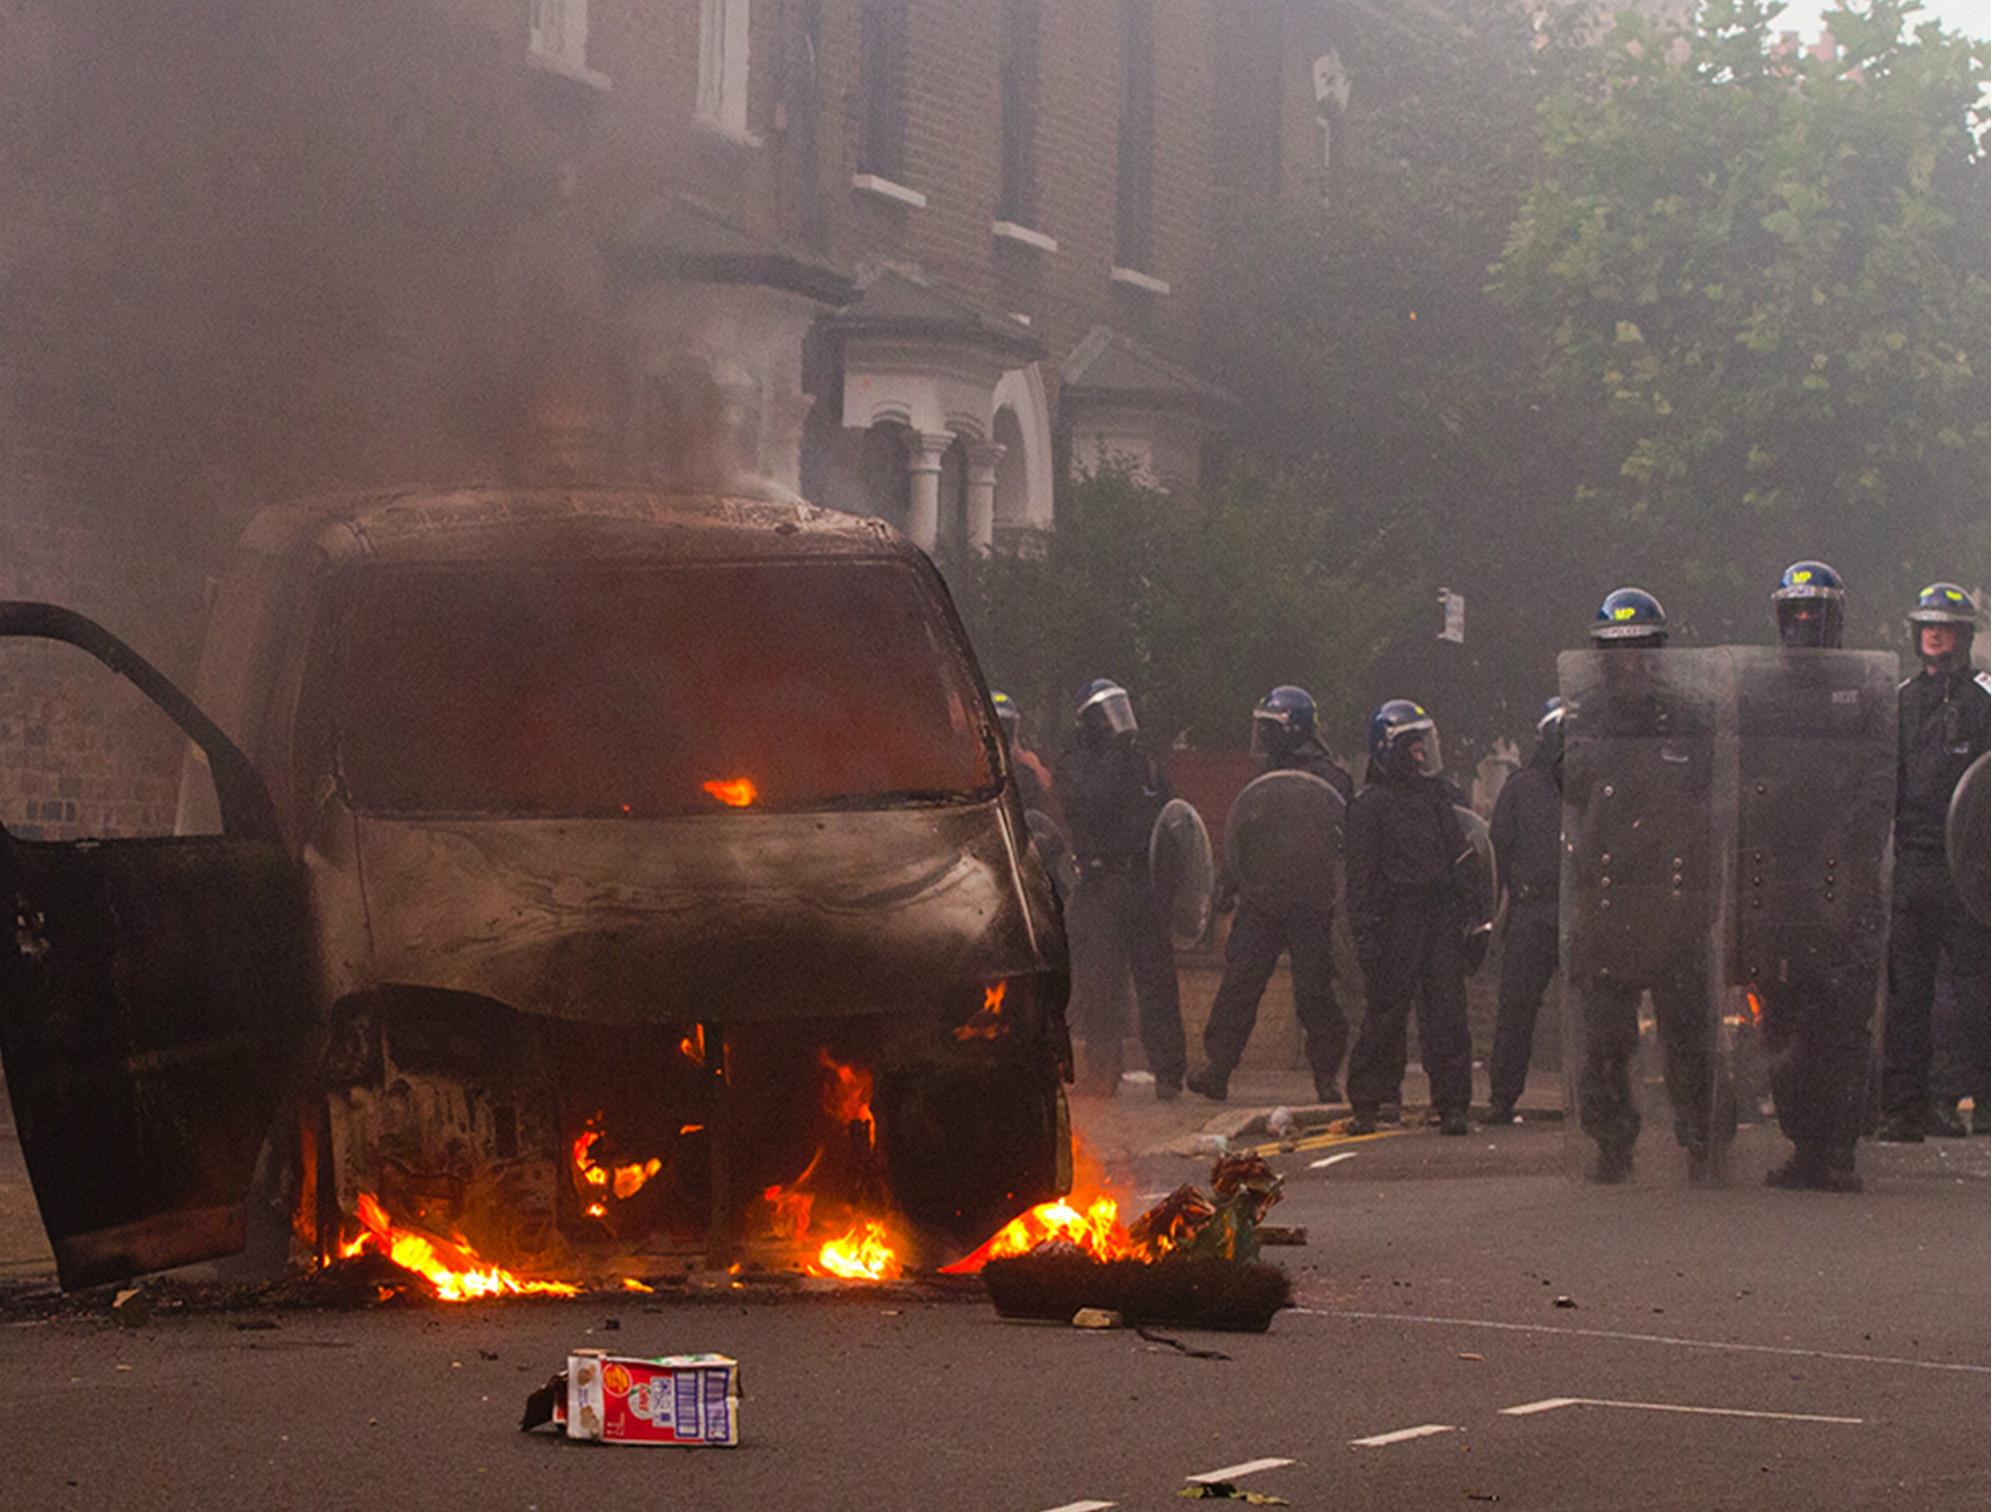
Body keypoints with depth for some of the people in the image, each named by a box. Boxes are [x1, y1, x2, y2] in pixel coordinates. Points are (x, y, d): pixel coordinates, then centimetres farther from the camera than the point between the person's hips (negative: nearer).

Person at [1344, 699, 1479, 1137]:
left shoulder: (1436, 797, 17)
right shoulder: (1369, 805, -2)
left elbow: (1462, 862, 22)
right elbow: (1361, 875, -6)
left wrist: (1470, 915, 17)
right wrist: (1365, 933, -12)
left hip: (1442, 920, 5)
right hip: (1396, 924, -5)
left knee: (1447, 1014, 0)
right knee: (1385, 1014, -2)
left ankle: (1452, 1105, 2)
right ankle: (1365, 1105, 5)